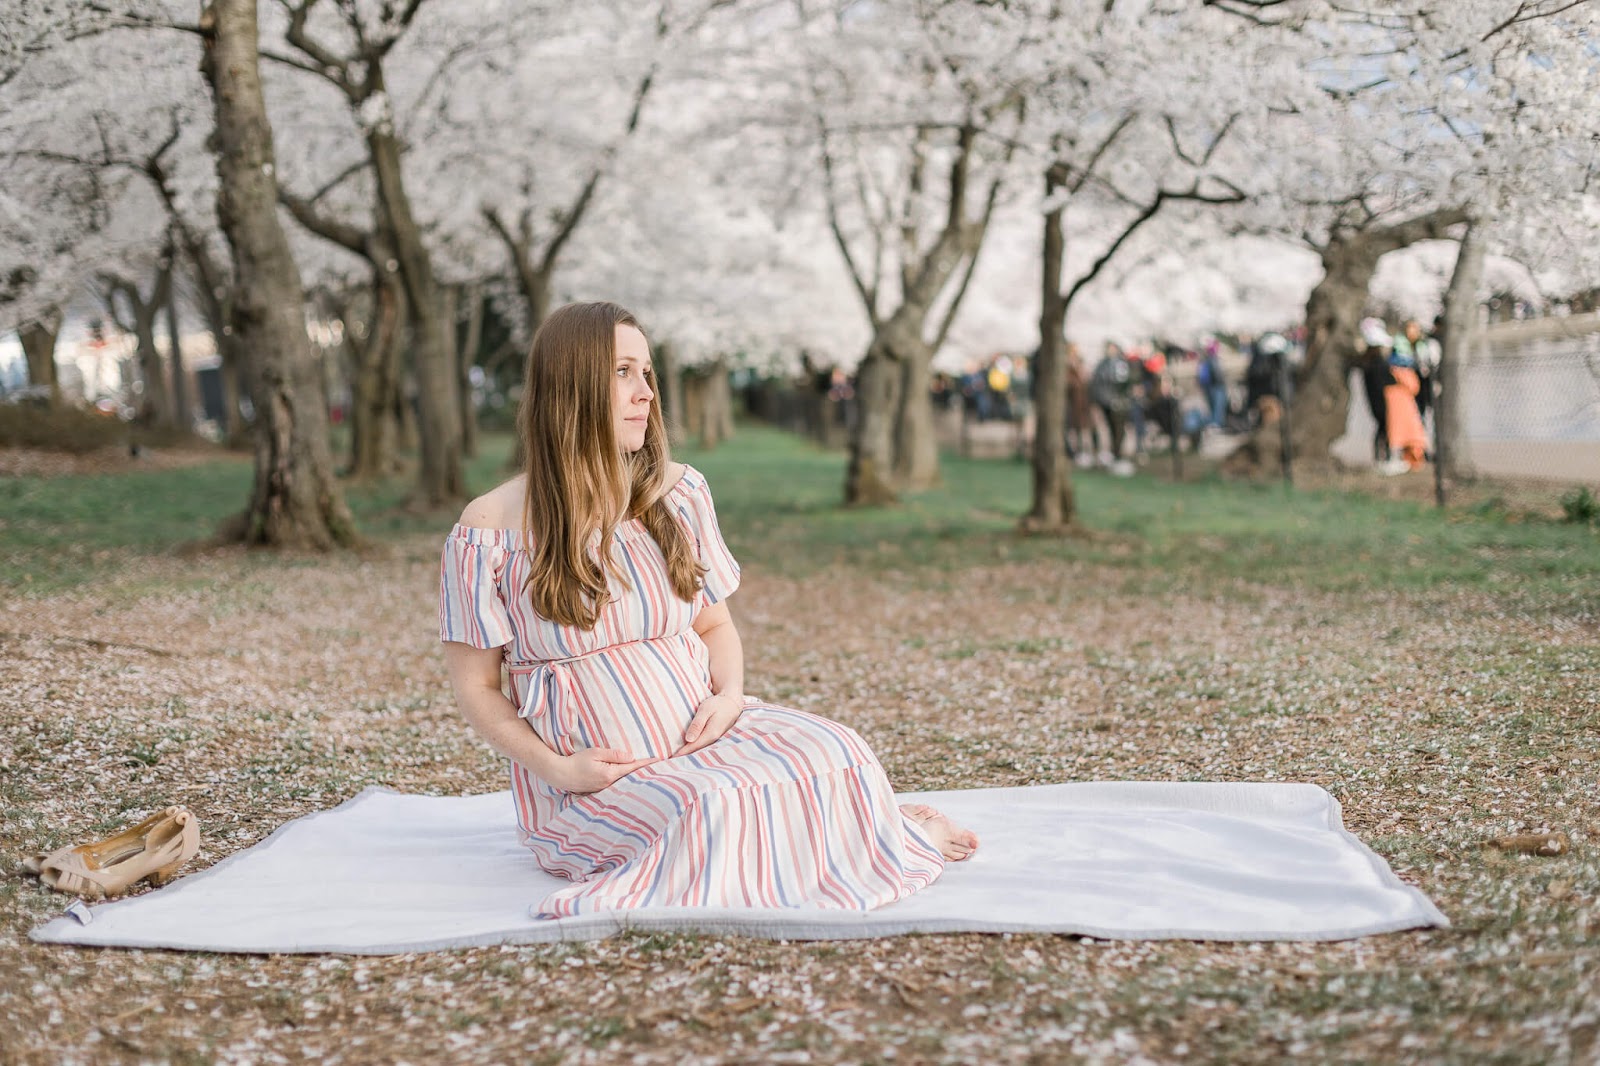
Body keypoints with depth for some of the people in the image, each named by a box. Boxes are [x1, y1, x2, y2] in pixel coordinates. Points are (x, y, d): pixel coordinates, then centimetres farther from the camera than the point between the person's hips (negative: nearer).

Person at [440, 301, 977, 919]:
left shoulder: (677, 493, 5)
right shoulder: (490, 532, -8)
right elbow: (477, 686, -2)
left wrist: (729, 694, -7)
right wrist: (556, 769, -16)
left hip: (705, 734, 4)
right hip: (594, 777, -3)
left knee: (833, 754, -24)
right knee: (714, 808, -34)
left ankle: (890, 838, 5)